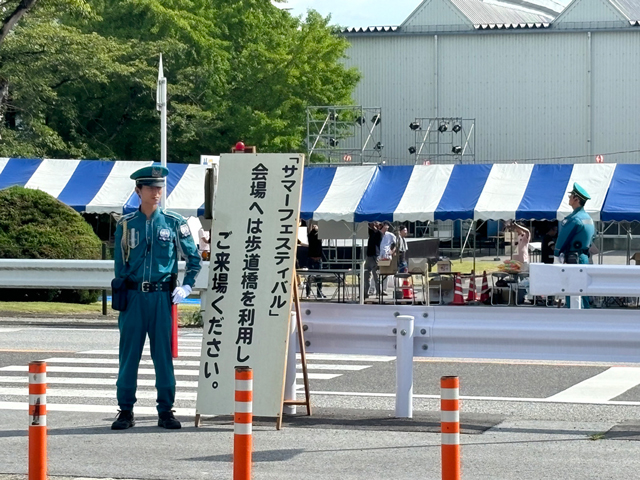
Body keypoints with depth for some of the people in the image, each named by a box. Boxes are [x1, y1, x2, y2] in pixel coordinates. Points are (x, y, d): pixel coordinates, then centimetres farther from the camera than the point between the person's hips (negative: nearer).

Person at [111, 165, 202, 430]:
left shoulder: (174, 223, 3)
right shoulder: (126, 225, 5)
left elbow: (194, 258, 11)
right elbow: (120, 265, 9)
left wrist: (187, 286, -1)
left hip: (162, 296, -1)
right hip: (133, 296, 1)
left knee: (163, 354, 2)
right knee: (129, 354, 2)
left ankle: (166, 411, 10)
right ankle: (125, 410, 10)